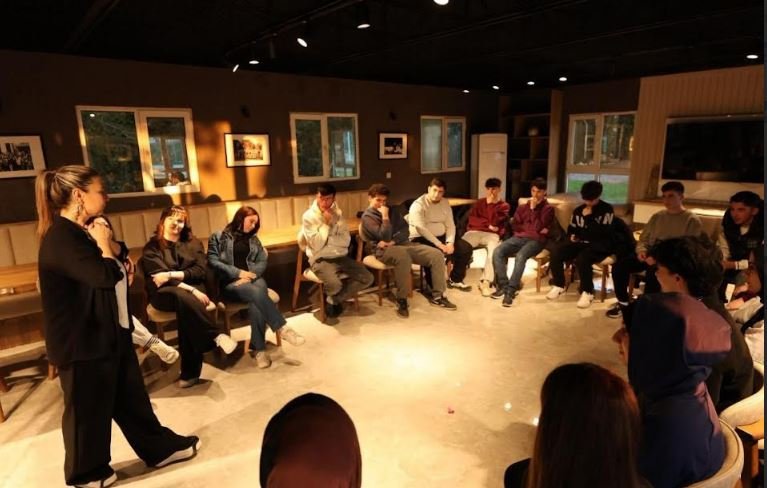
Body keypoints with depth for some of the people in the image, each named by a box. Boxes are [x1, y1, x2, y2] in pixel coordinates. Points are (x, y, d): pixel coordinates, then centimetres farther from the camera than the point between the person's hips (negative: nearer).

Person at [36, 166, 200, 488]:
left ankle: (160, 448, 31)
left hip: (110, 334, 9)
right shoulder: (60, 238, -22)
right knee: (89, 410, 10)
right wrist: (104, 244, -18)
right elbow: (105, 276, -33)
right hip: (82, 343, -9)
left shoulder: (79, 232, 10)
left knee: (132, 398, 18)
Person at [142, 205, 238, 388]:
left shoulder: (193, 243, 15)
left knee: (186, 304, -33)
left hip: (192, 288, 2)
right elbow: (159, 277, -9)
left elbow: (200, 271, 2)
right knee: (183, 296, -37)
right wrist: (192, 291, -23)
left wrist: (172, 274, -14)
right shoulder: (152, 247, 5)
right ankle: (216, 336, -32)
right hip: (163, 293, -2)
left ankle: (189, 372, -31)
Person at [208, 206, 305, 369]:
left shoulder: (253, 239, 22)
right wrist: (238, 272, -12)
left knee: (255, 303, -32)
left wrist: (249, 275, -8)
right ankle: (282, 328, -34)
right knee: (256, 293, -36)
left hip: (253, 279, 3)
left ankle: (259, 348, -29)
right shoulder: (218, 237, 10)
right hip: (230, 282, -3)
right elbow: (213, 261, -3)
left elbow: (262, 262, 12)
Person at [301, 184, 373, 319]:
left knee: (367, 278, -10)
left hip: (341, 256, 6)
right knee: (335, 285, -34)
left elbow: (345, 241, -1)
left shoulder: (338, 213, 5)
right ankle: (336, 299, 5)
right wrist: (326, 224, -16)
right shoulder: (309, 216, -9)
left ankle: (334, 300, 4)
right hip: (320, 258, -5)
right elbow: (316, 245, -16)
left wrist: (327, 239, -13)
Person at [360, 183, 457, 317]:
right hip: (384, 250, -6)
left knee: (437, 255, -13)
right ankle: (402, 300, -28)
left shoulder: (392, 210, 18)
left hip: (403, 243, 7)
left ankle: (437, 296, -4)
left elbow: (405, 230, 9)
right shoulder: (367, 217, -3)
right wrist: (385, 217, -14)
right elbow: (385, 237, -15)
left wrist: (392, 241, -8)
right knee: (403, 256, -42)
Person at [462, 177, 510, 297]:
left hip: (492, 234, -1)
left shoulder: (504, 206, 13)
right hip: (474, 232, 2)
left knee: (495, 249, -37)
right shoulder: (479, 203, 21)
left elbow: (494, 221, -5)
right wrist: (488, 225, -4)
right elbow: (472, 220, 6)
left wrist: (491, 204, -5)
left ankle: (485, 282, -35)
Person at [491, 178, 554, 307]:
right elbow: (514, 225, 10)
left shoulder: (548, 209, 6)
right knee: (497, 252, -24)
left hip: (536, 240, -4)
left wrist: (533, 209, -8)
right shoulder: (523, 207, 21)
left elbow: (538, 227, -8)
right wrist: (531, 228, -2)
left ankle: (510, 291, -33)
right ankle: (503, 286, -18)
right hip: (519, 238, 5)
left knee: (520, 256, -37)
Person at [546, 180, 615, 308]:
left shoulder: (607, 210, -5)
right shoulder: (579, 210, 13)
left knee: (582, 258, -37)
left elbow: (603, 233, -16)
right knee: (556, 252, -19)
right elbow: (571, 228, 25)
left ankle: (587, 292, -16)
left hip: (599, 246, -6)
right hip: (580, 243, 6)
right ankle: (559, 285, -1)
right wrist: (571, 236, 3)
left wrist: (589, 217, -13)